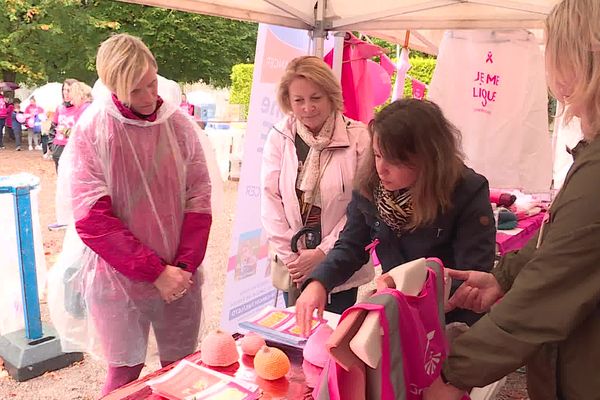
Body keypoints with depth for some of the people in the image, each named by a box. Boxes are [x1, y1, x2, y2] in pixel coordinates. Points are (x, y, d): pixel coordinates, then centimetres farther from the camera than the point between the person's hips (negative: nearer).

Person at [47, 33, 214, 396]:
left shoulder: (180, 124, -2)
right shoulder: (91, 129, -9)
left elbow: (199, 201, 1)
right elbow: (92, 219, -13)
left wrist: (185, 266, -9)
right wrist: (156, 271, -15)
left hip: (180, 275, 3)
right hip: (118, 279, -2)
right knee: (126, 374, 12)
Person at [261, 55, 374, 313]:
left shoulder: (358, 138, -8)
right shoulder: (279, 138, -1)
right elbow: (270, 200, -2)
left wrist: (323, 253, -11)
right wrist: (290, 255, -7)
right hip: (292, 266, 2)